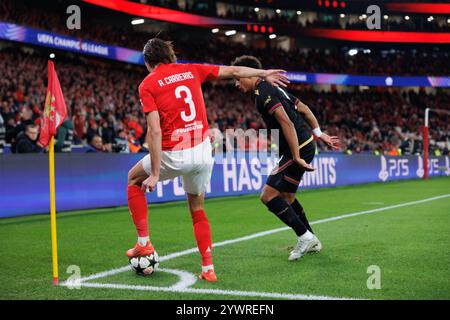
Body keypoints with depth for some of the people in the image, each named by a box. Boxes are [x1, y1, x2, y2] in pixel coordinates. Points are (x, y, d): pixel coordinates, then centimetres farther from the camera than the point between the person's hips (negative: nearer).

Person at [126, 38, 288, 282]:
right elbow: (233, 71, 17)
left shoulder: (147, 85, -4)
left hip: (174, 154, -4)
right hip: (203, 151, 4)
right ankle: (208, 268, 16)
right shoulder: (191, 70, 8)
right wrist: (264, 73, 33)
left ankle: (143, 242, 17)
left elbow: (154, 131, -13)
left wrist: (155, 174, -14)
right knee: (197, 209, 21)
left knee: (134, 179, 23)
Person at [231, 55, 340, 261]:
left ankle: (305, 236, -6)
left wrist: (297, 157, -25)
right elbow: (303, 109, 21)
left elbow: (287, 123, -24)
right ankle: (312, 242, 28)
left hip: (298, 149, -10)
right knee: (285, 196, 20)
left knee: (268, 196, -11)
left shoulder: (263, 93, -15)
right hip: (306, 145, 10)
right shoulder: (273, 88, 17)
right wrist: (320, 134, 24)